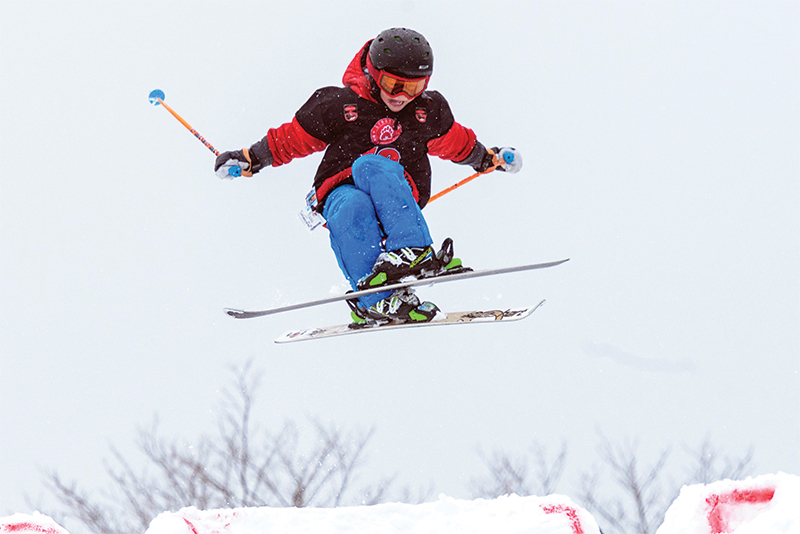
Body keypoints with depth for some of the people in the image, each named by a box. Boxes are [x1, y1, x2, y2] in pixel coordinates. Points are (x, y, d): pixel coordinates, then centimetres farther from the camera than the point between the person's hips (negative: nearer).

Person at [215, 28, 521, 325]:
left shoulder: (430, 112, 9)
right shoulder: (340, 105, 0)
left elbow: (455, 143, 31)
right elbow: (293, 139, 10)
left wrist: (489, 159, 39)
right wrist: (250, 160, 2)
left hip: (399, 196, 1)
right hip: (341, 192, -1)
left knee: (370, 167, -36)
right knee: (354, 208, -40)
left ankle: (411, 251, -55)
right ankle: (378, 302, -50)